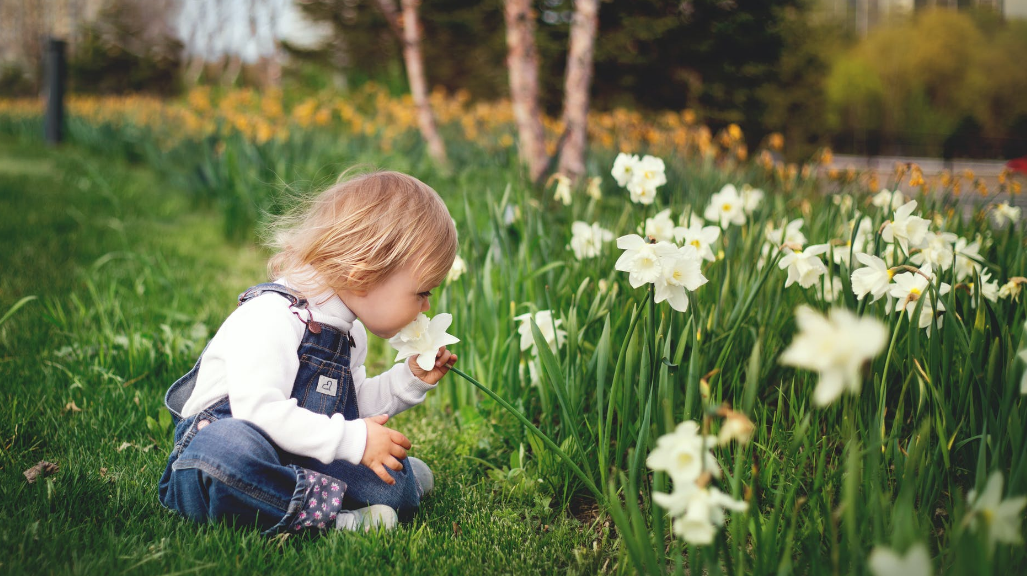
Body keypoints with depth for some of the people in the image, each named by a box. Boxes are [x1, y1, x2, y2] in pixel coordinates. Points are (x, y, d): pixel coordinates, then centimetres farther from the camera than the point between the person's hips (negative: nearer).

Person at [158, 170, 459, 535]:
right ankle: (324, 511, -35)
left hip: (299, 460, 8)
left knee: (396, 488, -14)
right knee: (228, 445, -44)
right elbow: (259, 410, -31)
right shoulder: (272, 317, -20)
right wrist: (352, 440, -28)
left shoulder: (349, 332, 12)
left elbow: (355, 406, 25)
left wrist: (410, 379, 11)